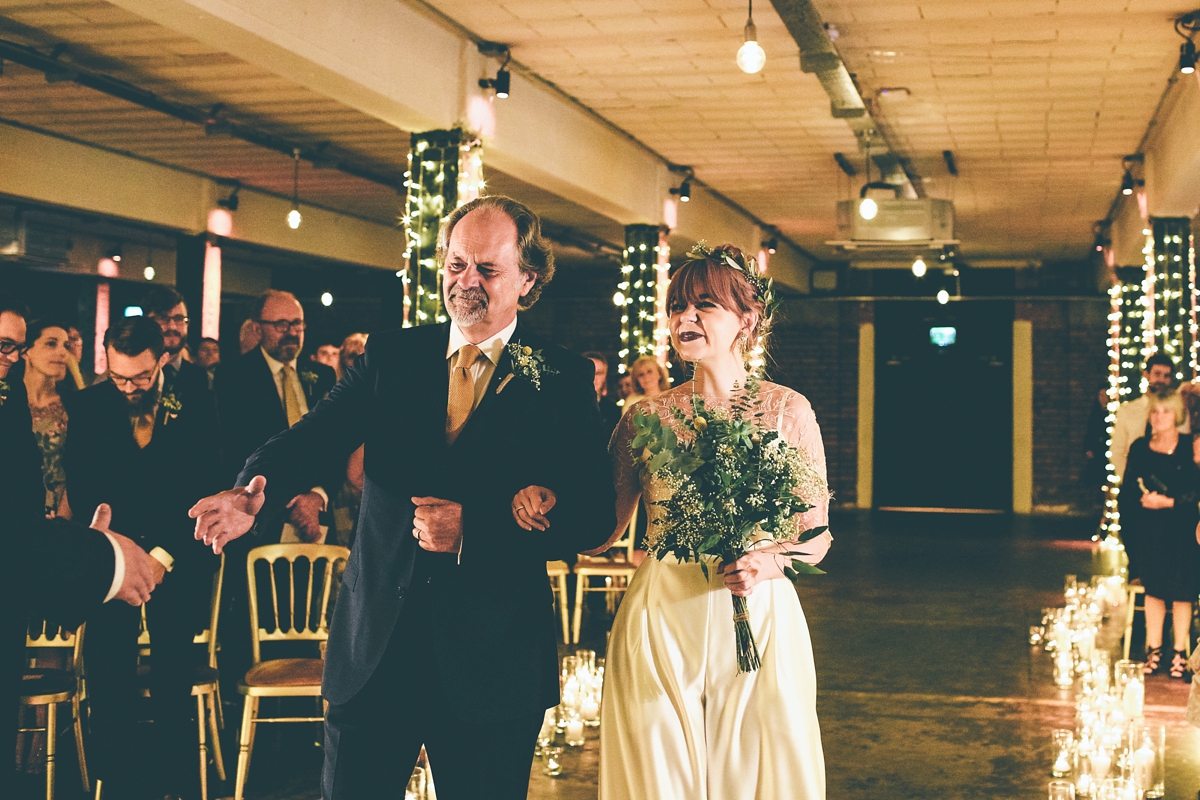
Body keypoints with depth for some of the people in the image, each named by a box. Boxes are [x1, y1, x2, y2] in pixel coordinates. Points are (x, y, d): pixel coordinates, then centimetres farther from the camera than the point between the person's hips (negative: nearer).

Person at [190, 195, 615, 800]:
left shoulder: (563, 380, -2)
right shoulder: (390, 355, 7)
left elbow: (593, 516, -8)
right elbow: (316, 435, -7)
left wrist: (473, 529, -20)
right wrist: (256, 491, -28)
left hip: (489, 659, -2)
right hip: (373, 652, 2)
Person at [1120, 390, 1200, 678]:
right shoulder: (1140, 448, 5)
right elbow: (1127, 492, 6)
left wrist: (1167, 502, -16)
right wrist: (1143, 501, -10)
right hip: (1148, 529, 2)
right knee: (1154, 589, 4)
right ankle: (1153, 649, 12)